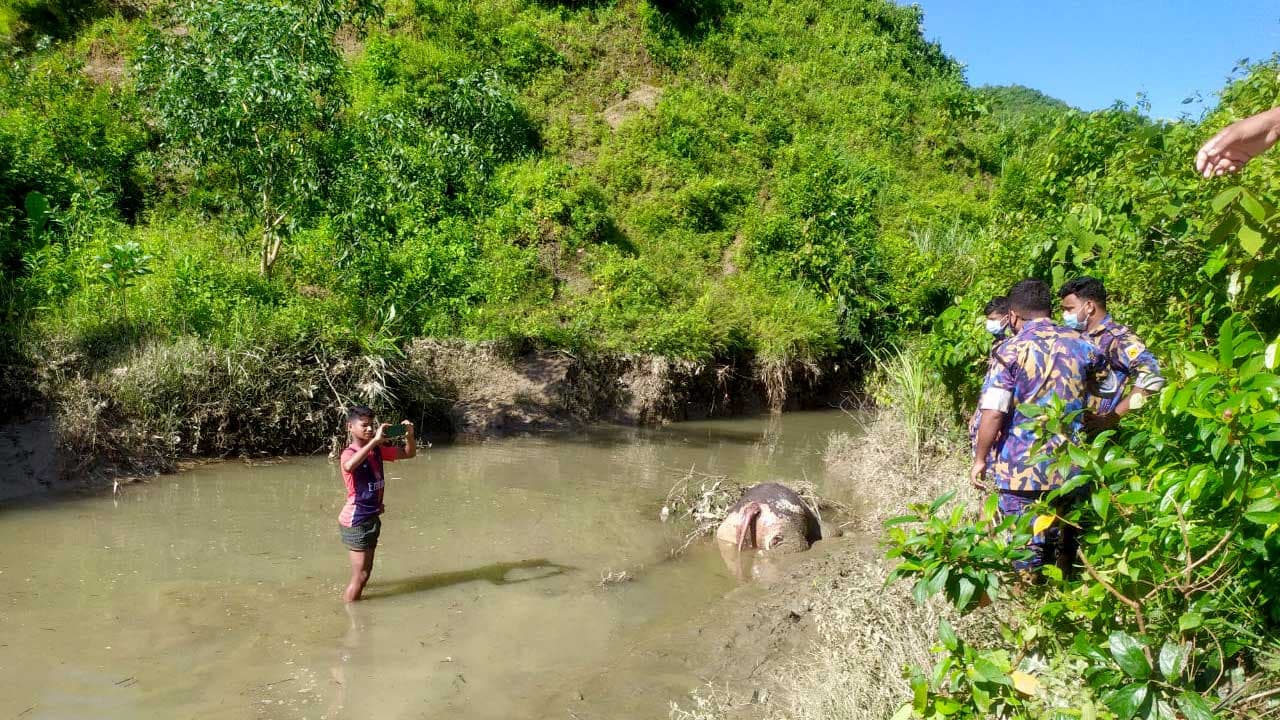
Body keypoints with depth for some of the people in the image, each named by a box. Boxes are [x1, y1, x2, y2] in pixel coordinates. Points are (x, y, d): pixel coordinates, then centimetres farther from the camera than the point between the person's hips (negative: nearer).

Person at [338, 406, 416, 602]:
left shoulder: (378, 450, 3)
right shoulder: (349, 453, -19)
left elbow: (409, 453, 9)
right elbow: (349, 466, -44)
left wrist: (409, 436, -12)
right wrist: (375, 440, -43)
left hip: (372, 518, 8)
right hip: (356, 521, -8)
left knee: (365, 571, 19)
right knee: (360, 575, -3)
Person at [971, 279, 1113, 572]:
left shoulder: (1011, 351, -10)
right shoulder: (1081, 345, 3)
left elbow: (993, 414, -16)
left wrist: (980, 460, -6)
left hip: (1021, 471, -4)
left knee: (1026, 550, 5)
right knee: (1062, 547, 18)